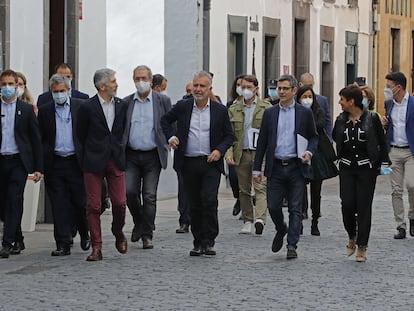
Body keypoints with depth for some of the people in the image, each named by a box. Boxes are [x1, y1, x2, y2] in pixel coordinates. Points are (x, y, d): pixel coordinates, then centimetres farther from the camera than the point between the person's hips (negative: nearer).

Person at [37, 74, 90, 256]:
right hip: (54, 164, 1)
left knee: (80, 202, 2)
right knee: (59, 206, -1)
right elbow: (40, 139, 7)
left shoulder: (81, 107, 3)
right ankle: (63, 244, 2)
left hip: (76, 163, -1)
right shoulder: (44, 111, 7)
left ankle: (85, 234, 28)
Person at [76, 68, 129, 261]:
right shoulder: (88, 107, -6)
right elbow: (81, 134, 5)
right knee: (93, 206, -2)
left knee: (120, 203, -2)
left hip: (116, 161, 3)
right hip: (94, 163, -3)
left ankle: (118, 233, 27)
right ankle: (96, 248, 2)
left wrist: (118, 149, 13)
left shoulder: (122, 105, 7)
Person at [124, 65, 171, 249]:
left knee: (149, 196, -4)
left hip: (152, 156, -2)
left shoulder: (162, 101, 4)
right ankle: (139, 223, 17)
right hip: (131, 156, 2)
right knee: (130, 191, -9)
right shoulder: (126, 102, 9)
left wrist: (170, 140, -5)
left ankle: (147, 235, 3)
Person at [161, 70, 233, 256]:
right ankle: (198, 243, 16)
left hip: (211, 163, -2)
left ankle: (209, 242, -7)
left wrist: (219, 150, -8)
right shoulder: (182, 107, 4)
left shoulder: (220, 110, 2)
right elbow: (165, 121, 19)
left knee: (209, 200, -15)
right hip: (189, 163, 2)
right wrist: (170, 137, 2)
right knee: (195, 204, 7)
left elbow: (229, 136, 9)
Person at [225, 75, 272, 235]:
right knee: (244, 190, 7)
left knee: (260, 187, -15)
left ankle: (260, 219, -27)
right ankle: (247, 221, 16)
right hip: (241, 154, 3)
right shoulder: (233, 109, 11)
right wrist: (228, 153, -5)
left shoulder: (267, 108, 5)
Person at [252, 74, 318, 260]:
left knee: (295, 209, -2)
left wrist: (309, 152, -10)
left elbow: (313, 137, 11)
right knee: (273, 207, 0)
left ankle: (292, 246, 3)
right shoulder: (269, 113, 8)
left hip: (296, 168, -2)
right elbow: (262, 142, 9)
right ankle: (281, 230, 29)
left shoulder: (305, 113, 3)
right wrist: (257, 168, 5)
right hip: (276, 167, 2)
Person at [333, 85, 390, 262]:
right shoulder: (341, 120, 6)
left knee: (364, 207, -1)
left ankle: (362, 247, 6)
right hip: (347, 168, 3)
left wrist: (384, 163, -2)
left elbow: (382, 142, 1)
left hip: (367, 168, -3)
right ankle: (352, 237, 21)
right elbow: (335, 139, 20)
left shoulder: (372, 118, -4)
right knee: (347, 204, -6)